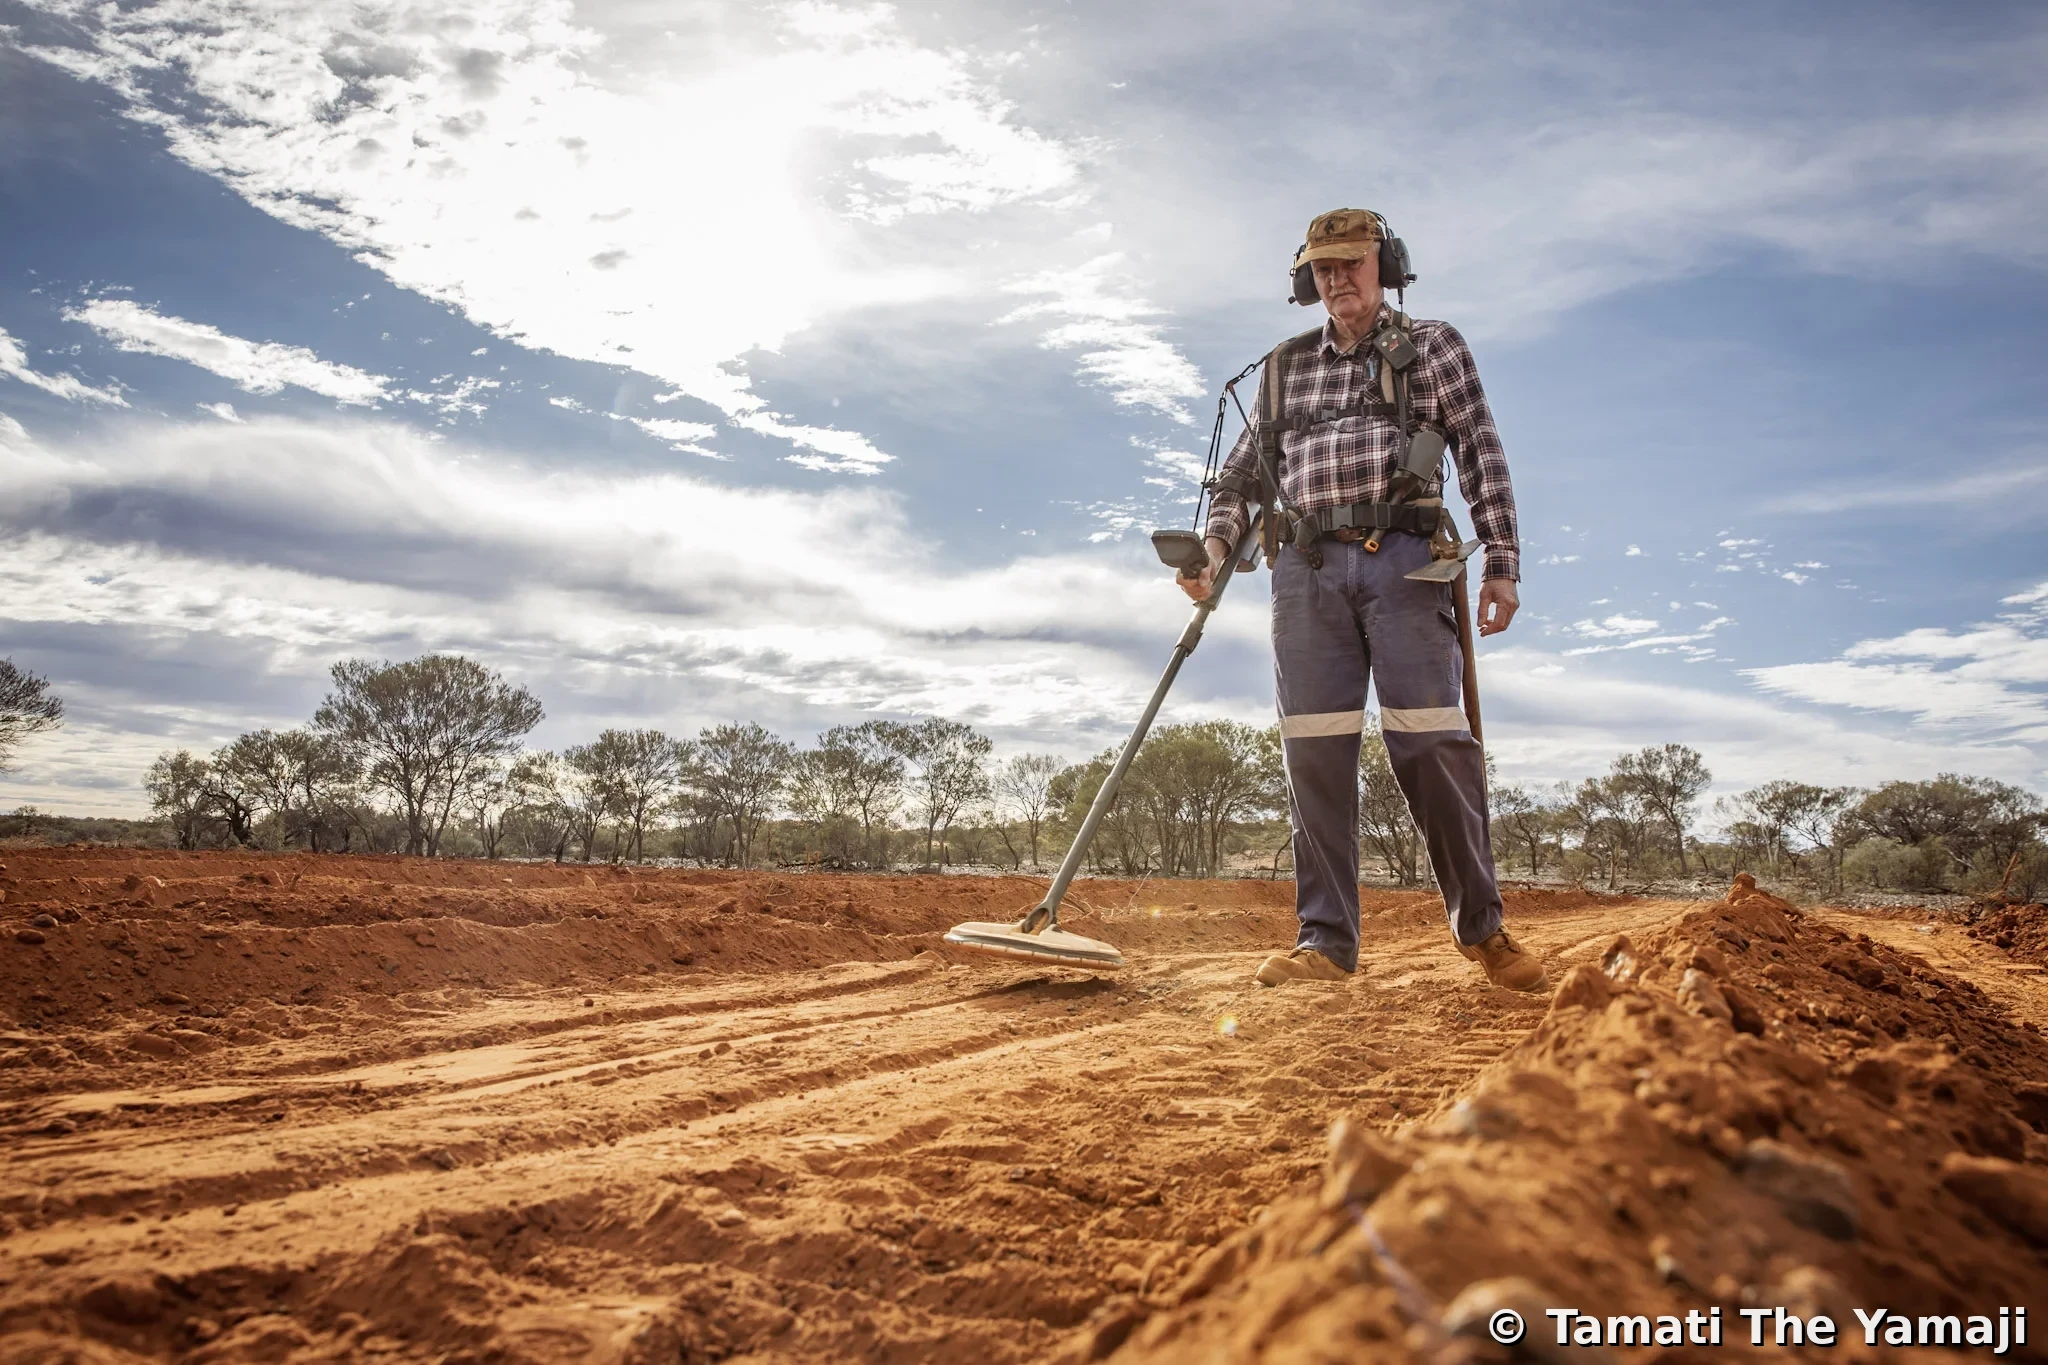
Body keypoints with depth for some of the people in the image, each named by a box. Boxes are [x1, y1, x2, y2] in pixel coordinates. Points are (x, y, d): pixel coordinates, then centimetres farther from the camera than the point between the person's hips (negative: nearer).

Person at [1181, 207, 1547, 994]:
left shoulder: (1433, 346, 15)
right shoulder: (1286, 367, 22)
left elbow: (1481, 455, 8)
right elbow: (1243, 469, 19)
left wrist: (1501, 564, -2)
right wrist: (1216, 544, 0)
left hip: (1403, 563, -2)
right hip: (1307, 570, 3)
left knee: (1430, 745, -9)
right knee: (1315, 753, -4)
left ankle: (1482, 929, 5)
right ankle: (1325, 942, 1)